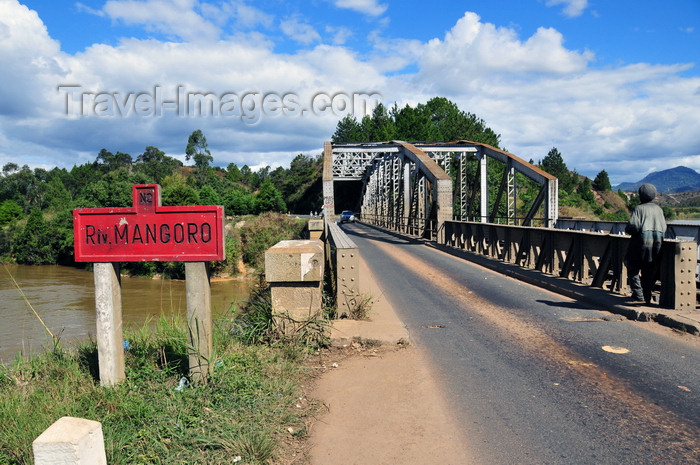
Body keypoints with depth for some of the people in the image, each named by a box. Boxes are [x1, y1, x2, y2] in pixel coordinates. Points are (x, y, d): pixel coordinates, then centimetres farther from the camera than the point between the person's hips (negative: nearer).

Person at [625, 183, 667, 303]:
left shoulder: (639, 208, -4)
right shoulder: (658, 209, 12)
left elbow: (633, 225, -15)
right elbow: (664, 228, 10)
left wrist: (627, 230, 4)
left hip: (642, 240, -5)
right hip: (658, 241, 5)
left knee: (633, 269, 6)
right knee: (650, 271, 11)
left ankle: (638, 294, -2)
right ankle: (647, 296, 12)